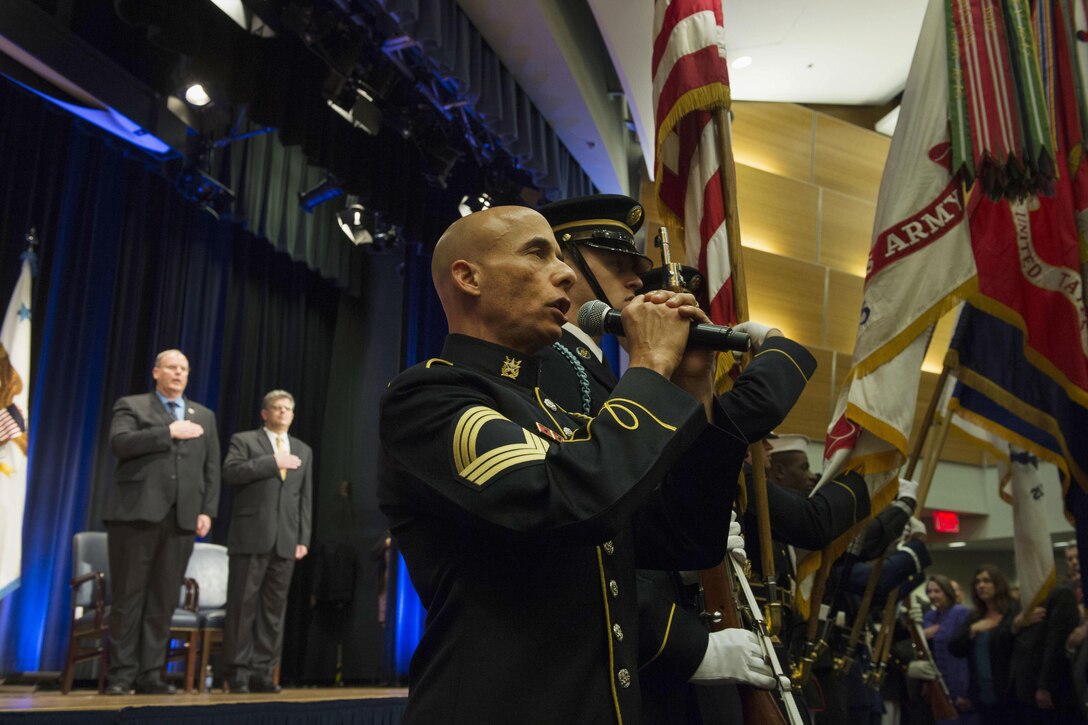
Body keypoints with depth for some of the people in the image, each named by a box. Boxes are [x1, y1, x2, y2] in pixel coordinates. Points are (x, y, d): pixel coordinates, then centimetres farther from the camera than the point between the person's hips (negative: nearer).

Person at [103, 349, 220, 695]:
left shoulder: (204, 416, 19)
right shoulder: (131, 406, 9)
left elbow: (211, 468, 13)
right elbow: (119, 443, -11)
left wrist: (207, 511, 2)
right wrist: (168, 432, -13)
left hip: (182, 518, 3)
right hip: (137, 513, -3)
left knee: (163, 601, 3)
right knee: (128, 596, 0)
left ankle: (149, 674, 10)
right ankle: (122, 673, 9)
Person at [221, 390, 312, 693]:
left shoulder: (303, 451, 19)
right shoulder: (244, 440, 7)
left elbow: (305, 498, 15)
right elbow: (231, 472, -11)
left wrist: (303, 538, 7)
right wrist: (273, 463, -13)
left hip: (286, 540, 4)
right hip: (251, 536, -4)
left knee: (274, 607, 4)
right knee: (243, 604, -2)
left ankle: (263, 671, 9)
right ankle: (238, 671, 6)